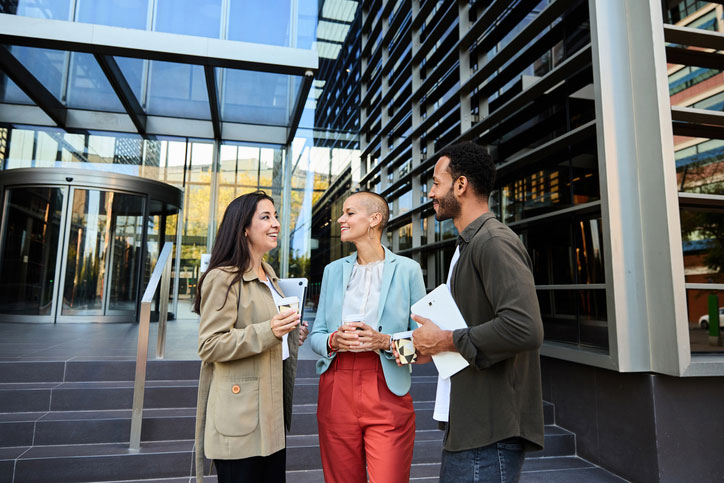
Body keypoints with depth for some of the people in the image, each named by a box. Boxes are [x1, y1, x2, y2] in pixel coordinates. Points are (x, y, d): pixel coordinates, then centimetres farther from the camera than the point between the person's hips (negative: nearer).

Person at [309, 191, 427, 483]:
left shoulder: (407, 269, 1)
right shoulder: (333, 270, 11)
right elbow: (315, 334, 11)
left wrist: (384, 341, -18)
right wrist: (333, 341, -11)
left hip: (387, 393, -3)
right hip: (336, 390, 4)